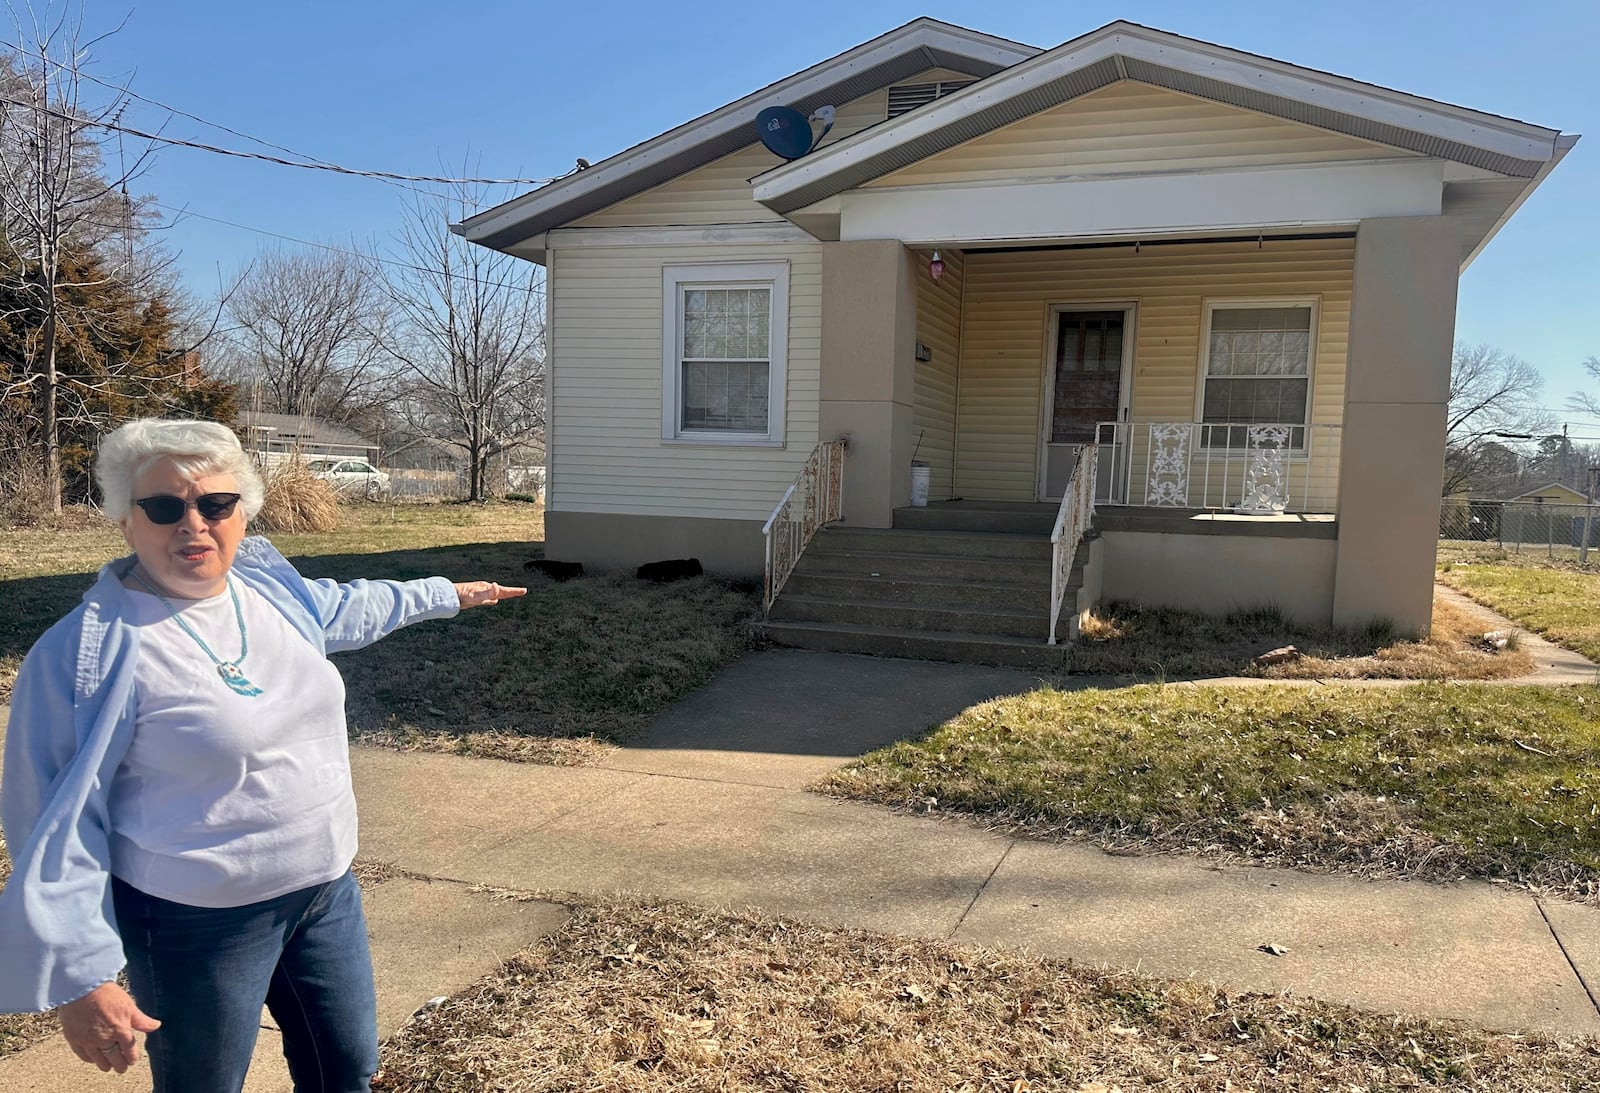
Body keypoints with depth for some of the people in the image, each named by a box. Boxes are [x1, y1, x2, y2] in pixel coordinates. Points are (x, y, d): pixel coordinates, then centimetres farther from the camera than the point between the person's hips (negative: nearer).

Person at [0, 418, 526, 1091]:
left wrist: (445, 594, 33)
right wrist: (79, 977, -17)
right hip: (196, 921, -6)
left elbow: (347, 608, 21)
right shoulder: (89, 651, -20)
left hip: (327, 888, 6)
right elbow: (58, 825, -17)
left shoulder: (271, 587, -1)